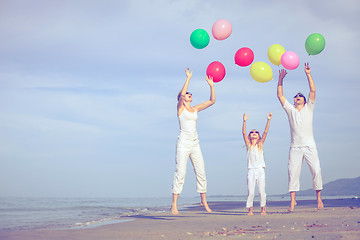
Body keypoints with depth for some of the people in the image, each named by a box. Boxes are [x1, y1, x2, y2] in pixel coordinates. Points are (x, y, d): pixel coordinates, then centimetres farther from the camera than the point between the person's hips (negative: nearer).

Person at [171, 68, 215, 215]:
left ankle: (204, 201, 16)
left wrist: (211, 85, 7)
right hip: (183, 142, -6)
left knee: (201, 172, 5)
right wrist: (188, 78, -11)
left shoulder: (195, 109, 16)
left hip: (195, 143, 6)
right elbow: (181, 94, -18)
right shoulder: (180, 108, 1)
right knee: (180, 173, -10)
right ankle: (174, 204, -7)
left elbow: (212, 101, 15)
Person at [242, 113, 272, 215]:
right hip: (251, 170, 0)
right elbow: (244, 133, -4)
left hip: (260, 170, 0)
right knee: (250, 192, -3)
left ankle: (263, 209, 10)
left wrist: (268, 120, -9)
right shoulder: (248, 145, 8)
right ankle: (250, 210, 5)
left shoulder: (260, 144, 9)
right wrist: (244, 122, -16)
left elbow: (265, 132, 0)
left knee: (262, 191, 0)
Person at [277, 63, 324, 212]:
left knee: (316, 171, -7)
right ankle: (293, 200, -3)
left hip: (309, 146, -1)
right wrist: (280, 79, 6)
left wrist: (308, 75, -3)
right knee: (293, 172, -7)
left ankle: (319, 198, 2)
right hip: (295, 147, 1)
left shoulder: (308, 108, 13)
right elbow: (280, 95, 12)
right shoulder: (290, 110, 16)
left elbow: (313, 91, 3)